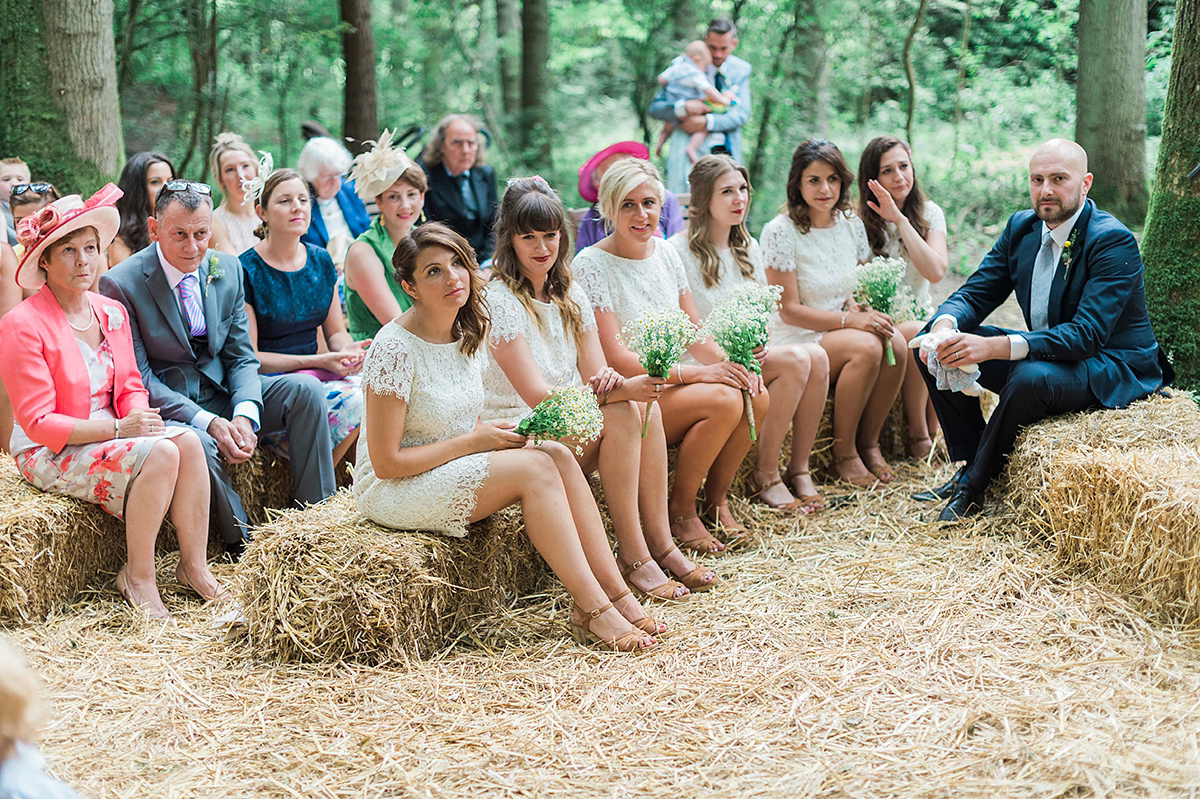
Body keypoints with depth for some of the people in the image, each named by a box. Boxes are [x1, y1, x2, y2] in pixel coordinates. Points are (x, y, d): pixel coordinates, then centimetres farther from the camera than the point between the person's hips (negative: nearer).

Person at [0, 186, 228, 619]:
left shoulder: (111, 312, 7)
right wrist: (118, 428, -23)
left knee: (187, 441, -21)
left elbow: (131, 388, 12)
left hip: (108, 435, 7)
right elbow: (38, 422, -17)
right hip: (51, 455, -6)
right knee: (160, 453, -28)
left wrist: (140, 416, -13)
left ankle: (194, 566, -14)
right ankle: (138, 577, -14)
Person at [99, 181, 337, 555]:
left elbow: (242, 358, 5)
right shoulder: (121, 285, -15)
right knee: (198, 443, -38)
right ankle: (245, 546, -16)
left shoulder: (227, 269, 1)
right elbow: (137, 380, -15)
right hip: (166, 408, -6)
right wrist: (208, 422, -27)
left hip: (222, 395, 6)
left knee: (305, 389, -16)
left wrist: (244, 415, -17)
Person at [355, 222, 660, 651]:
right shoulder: (396, 349, -20)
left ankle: (615, 592, -20)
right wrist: (474, 440, -17)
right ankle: (593, 610, -24)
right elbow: (386, 462, -20)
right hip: (393, 492, -8)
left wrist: (497, 432, -7)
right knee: (535, 467, -24)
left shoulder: (468, 334, 4)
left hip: (452, 470, 8)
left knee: (557, 454, -15)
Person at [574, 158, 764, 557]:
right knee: (723, 400, -27)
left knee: (756, 398, -18)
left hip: (674, 383, 7)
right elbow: (614, 358, -19)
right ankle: (679, 509, -10)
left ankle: (715, 500, 1)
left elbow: (694, 333, 12)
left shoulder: (665, 253, 9)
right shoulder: (592, 265, -13)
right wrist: (696, 373, -23)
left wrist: (732, 366, -10)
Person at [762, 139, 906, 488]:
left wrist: (865, 310, -8)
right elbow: (789, 311, -14)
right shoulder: (780, 231, -12)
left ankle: (869, 443, -9)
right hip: (796, 341, -6)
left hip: (843, 329, 6)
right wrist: (850, 320, -23)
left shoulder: (851, 225, 7)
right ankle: (844, 454, -16)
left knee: (894, 342, -25)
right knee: (867, 347, -31)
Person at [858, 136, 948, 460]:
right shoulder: (859, 222, -4)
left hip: (921, 317, 3)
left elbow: (935, 272, -12)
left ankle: (934, 433, -12)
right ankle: (917, 434, -18)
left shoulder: (929, 213, 6)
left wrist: (901, 220, -16)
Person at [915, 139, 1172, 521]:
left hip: (1113, 373, -8)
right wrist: (945, 325, -23)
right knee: (936, 342, -4)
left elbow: (1086, 335, -30)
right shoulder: (1021, 227, 3)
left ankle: (973, 485, -18)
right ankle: (970, 462, -1)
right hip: (1044, 356, 8)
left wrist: (996, 347, -41)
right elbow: (975, 293, 3)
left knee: (1031, 376, -38)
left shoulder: (1114, 241, -21)